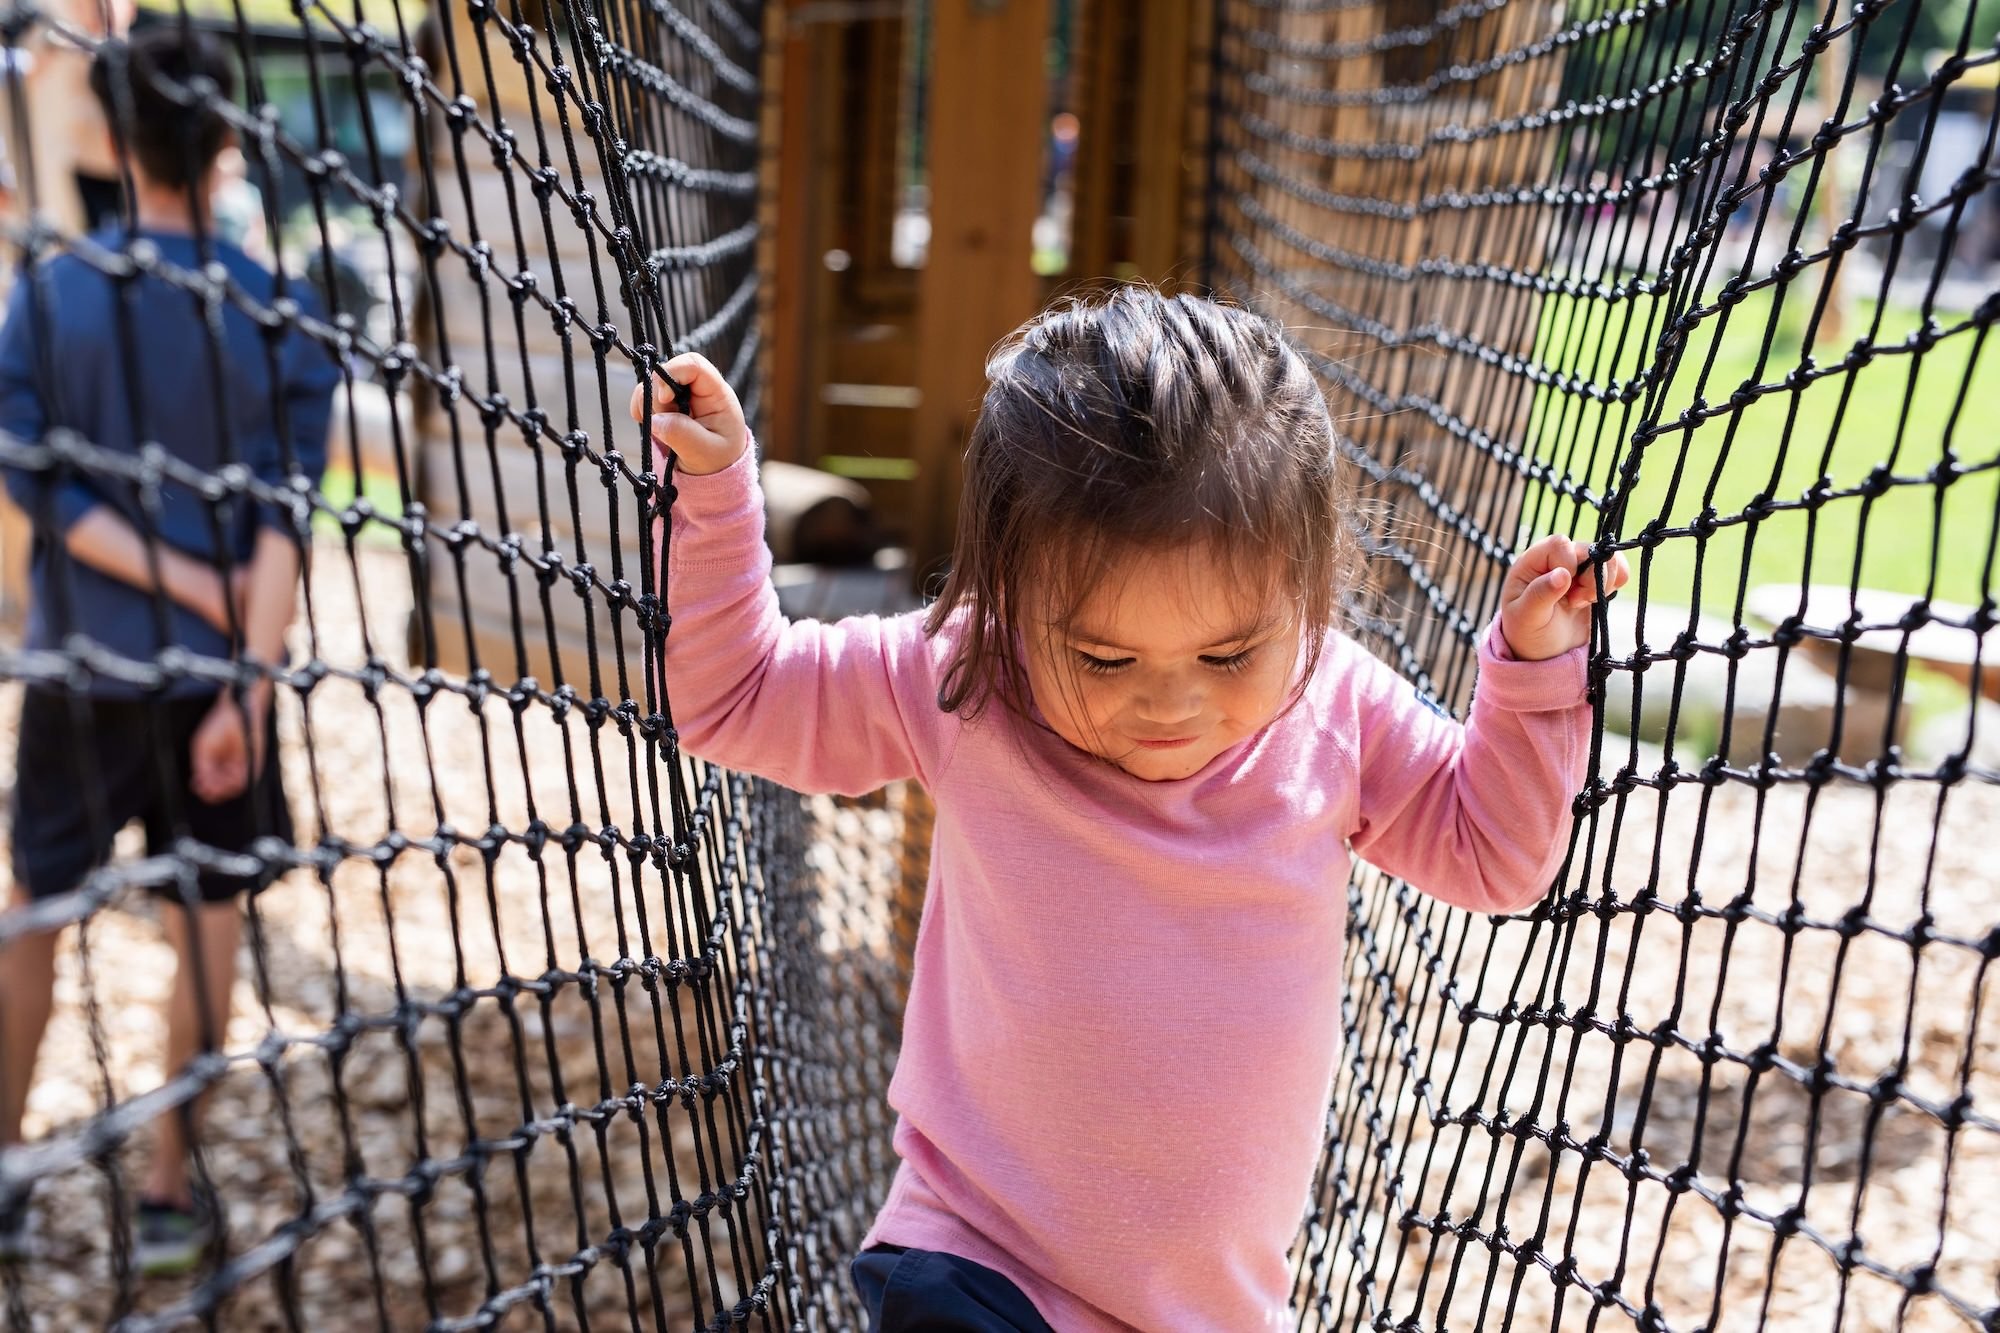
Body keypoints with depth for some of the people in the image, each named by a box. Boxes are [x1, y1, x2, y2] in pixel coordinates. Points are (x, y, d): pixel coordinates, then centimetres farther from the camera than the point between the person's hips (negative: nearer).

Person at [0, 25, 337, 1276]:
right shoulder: (280, 316, -8)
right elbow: (282, 521, -13)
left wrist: (204, 593, -9)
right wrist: (249, 682, -13)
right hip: (215, 672, -1)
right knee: (208, 921, 11)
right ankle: (171, 1195, 20)